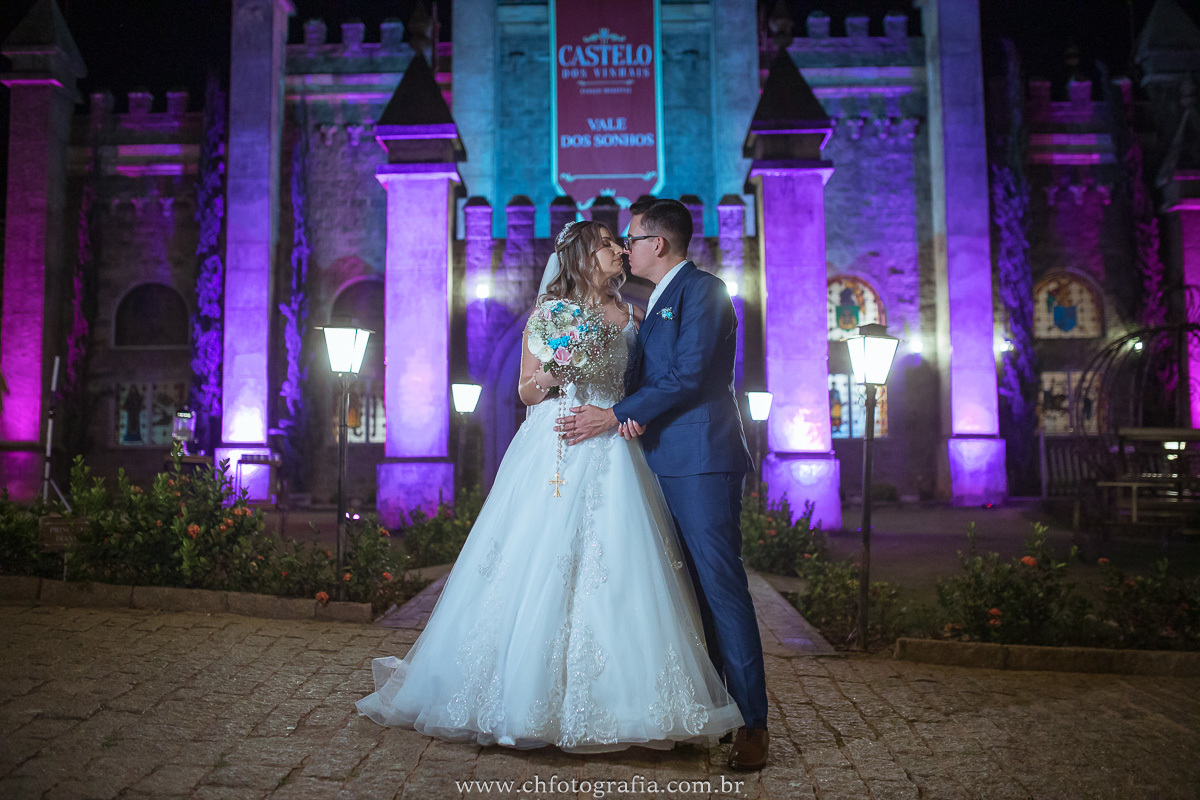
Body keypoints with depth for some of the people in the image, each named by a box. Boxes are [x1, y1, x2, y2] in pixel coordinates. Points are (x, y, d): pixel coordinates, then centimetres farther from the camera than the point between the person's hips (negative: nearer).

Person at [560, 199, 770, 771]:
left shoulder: (702, 289, -6)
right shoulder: (657, 300, 23)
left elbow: (688, 377, -16)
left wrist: (614, 416, -15)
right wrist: (634, 414, -4)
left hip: (701, 460, -9)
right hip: (665, 461, 9)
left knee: (721, 585, -9)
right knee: (688, 587, 12)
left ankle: (752, 721, -2)